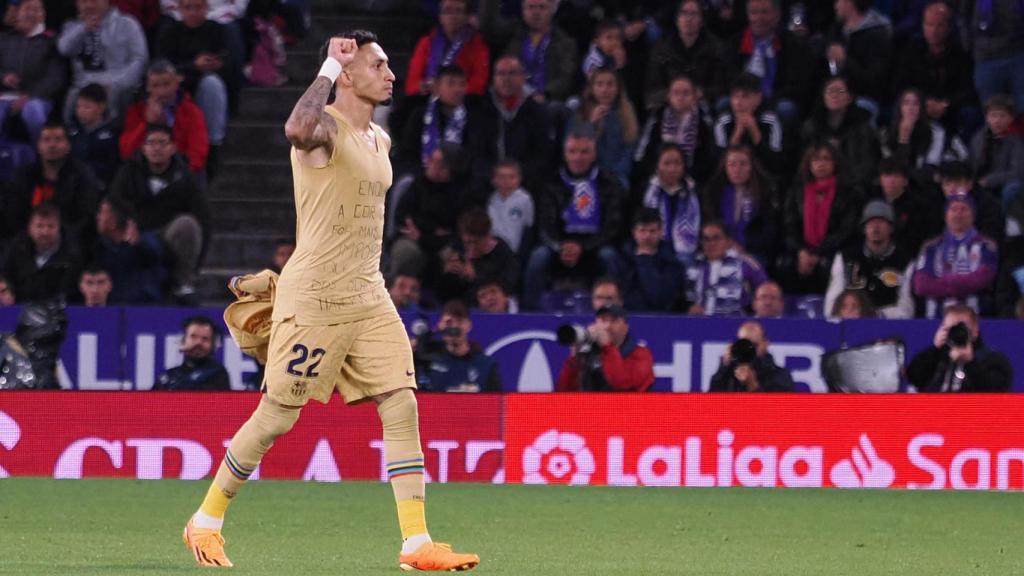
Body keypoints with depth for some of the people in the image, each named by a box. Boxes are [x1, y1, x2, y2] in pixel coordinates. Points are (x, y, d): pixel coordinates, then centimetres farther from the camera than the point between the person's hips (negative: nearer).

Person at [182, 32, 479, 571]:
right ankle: (206, 522, 16)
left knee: (402, 406, -4)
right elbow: (297, 130, -39)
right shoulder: (326, 126, -13)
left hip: (369, 299, 8)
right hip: (312, 299, -8)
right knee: (277, 417, -1)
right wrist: (329, 67, -27)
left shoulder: (379, 141, 14)